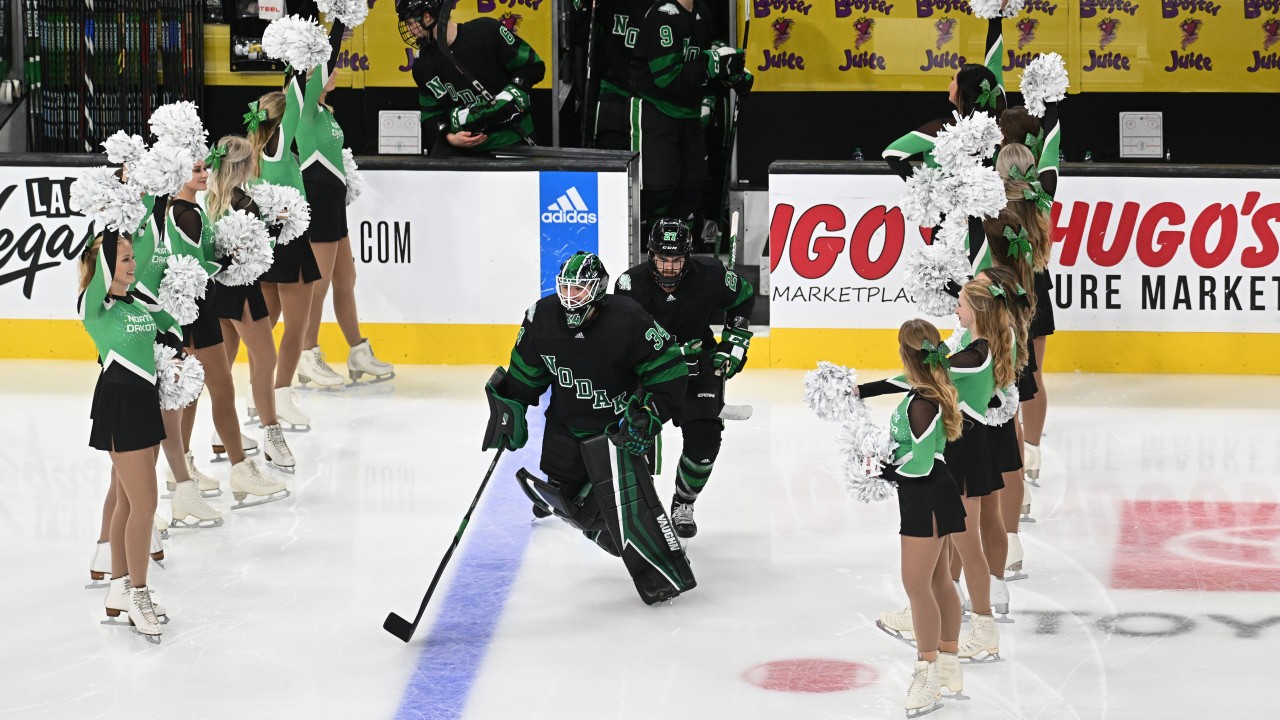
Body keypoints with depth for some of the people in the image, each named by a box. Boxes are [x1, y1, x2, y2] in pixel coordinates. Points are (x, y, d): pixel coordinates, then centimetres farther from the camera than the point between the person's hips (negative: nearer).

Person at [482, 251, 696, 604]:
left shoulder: (627, 321, -23)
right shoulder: (542, 317, -8)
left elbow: (669, 369, -17)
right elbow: (525, 371, 9)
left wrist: (650, 413, -22)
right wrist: (510, 407, 8)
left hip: (616, 424, -6)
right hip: (566, 425, 6)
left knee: (623, 492, -24)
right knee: (570, 501, 9)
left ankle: (668, 572, -20)